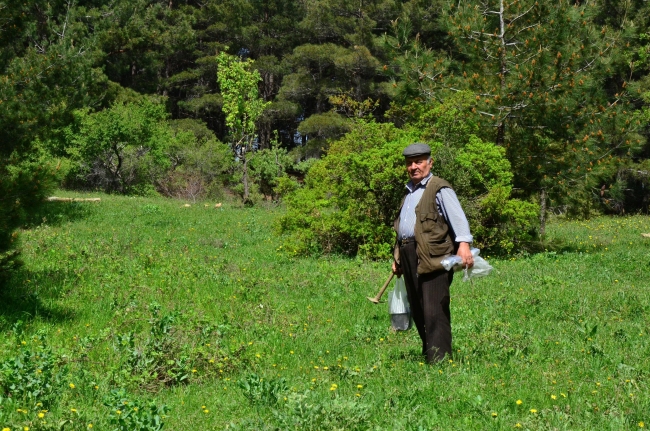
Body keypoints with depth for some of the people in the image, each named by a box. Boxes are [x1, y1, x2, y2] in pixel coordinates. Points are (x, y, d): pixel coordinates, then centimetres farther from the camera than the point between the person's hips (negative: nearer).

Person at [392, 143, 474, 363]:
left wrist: (463, 244, -32)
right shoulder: (409, 191, 23)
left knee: (434, 310, -11)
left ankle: (439, 359, -10)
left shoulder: (439, 189, -3)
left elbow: (457, 217, -16)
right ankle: (428, 353, 20)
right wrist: (398, 258, 25)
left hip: (433, 257, -8)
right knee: (417, 310, 10)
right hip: (409, 255, 8)